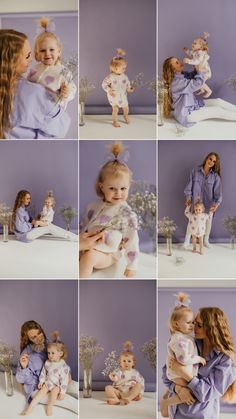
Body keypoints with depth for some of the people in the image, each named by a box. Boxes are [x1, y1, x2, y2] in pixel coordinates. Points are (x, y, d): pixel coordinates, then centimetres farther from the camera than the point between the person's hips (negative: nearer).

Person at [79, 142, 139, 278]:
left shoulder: (127, 214, -10)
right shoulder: (95, 206, 6)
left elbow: (132, 241, -9)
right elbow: (85, 226, 19)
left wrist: (131, 267, -9)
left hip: (107, 254, -6)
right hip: (87, 246, 6)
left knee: (89, 256, -34)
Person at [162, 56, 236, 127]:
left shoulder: (182, 75, 0)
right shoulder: (177, 82, -29)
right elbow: (197, 83, -31)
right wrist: (200, 70, -14)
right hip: (186, 114, -9)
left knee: (218, 101, 3)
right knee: (218, 111, -7)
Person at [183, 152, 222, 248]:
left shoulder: (216, 176, -8)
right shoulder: (195, 171, -9)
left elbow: (218, 191, -13)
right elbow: (189, 185, -7)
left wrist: (217, 204, -27)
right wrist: (188, 197, -20)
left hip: (209, 203, 1)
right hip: (196, 202, -1)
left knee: (208, 222, 17)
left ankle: (206, 241, 39)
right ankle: (187, 241, 27)